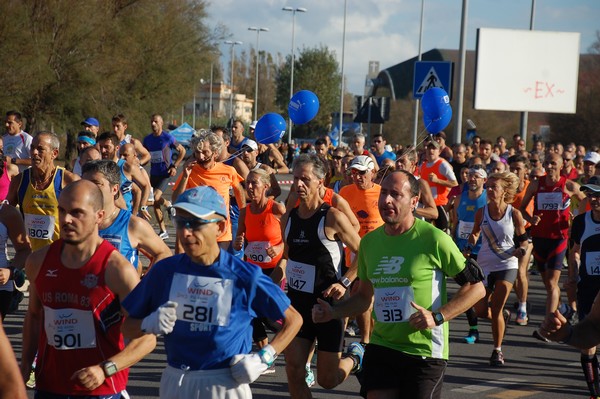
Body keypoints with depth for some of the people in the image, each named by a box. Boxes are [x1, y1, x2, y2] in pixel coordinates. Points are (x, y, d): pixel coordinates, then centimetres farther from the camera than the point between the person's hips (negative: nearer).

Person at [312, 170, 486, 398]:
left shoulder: (434, 239, -12)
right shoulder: (369, 242, 6)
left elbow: (476, 287, -8)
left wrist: (437, 317, -18)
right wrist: (332, 313, 4)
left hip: (425, 353, -5)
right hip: (381, 348, 5)